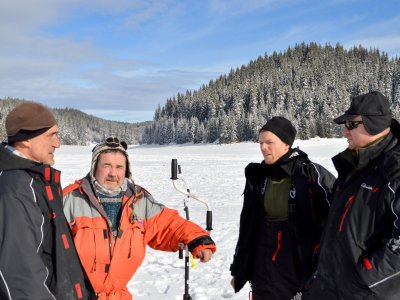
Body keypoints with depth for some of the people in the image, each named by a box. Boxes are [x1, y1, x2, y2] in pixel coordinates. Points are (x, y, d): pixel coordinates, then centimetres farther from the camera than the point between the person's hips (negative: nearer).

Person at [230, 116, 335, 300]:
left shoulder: (311, 174, -11)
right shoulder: (257, 176, 3)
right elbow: (246, 226, 10)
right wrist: (237, 270, 14)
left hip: (302, 272, -4)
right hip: (264, 274, 4)